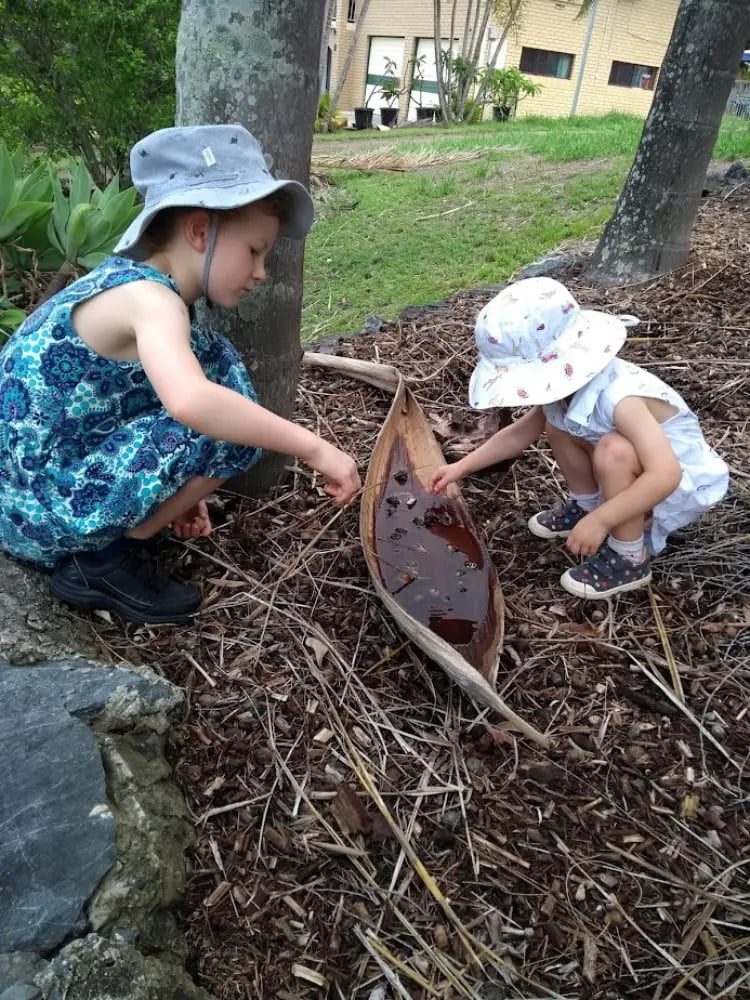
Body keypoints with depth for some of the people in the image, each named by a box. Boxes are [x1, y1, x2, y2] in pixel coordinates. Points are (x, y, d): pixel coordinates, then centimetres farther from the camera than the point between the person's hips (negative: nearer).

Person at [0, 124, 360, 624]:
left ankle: (101, 542, 12)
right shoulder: (150, 299, -21)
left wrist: (176, 489, 10)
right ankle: (103, 559, -3)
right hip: (45, 510, -9)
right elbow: (190, 402, -41)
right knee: (224, 412, -15)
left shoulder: (125, 281, 8)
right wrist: (315, 448, -33)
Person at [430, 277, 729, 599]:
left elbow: (665, 475, -43)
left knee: (614, 450, -36)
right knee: (556, 423, -1)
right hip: (636, 474, 8)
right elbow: (521, 432, 3)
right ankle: (586, 505, 17)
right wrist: (462, 467, -1)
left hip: (682, 483, -8)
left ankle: (629, 560, -16)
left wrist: (600, 521, -40)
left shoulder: (619, 397, -37)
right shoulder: (565, 384, -11)